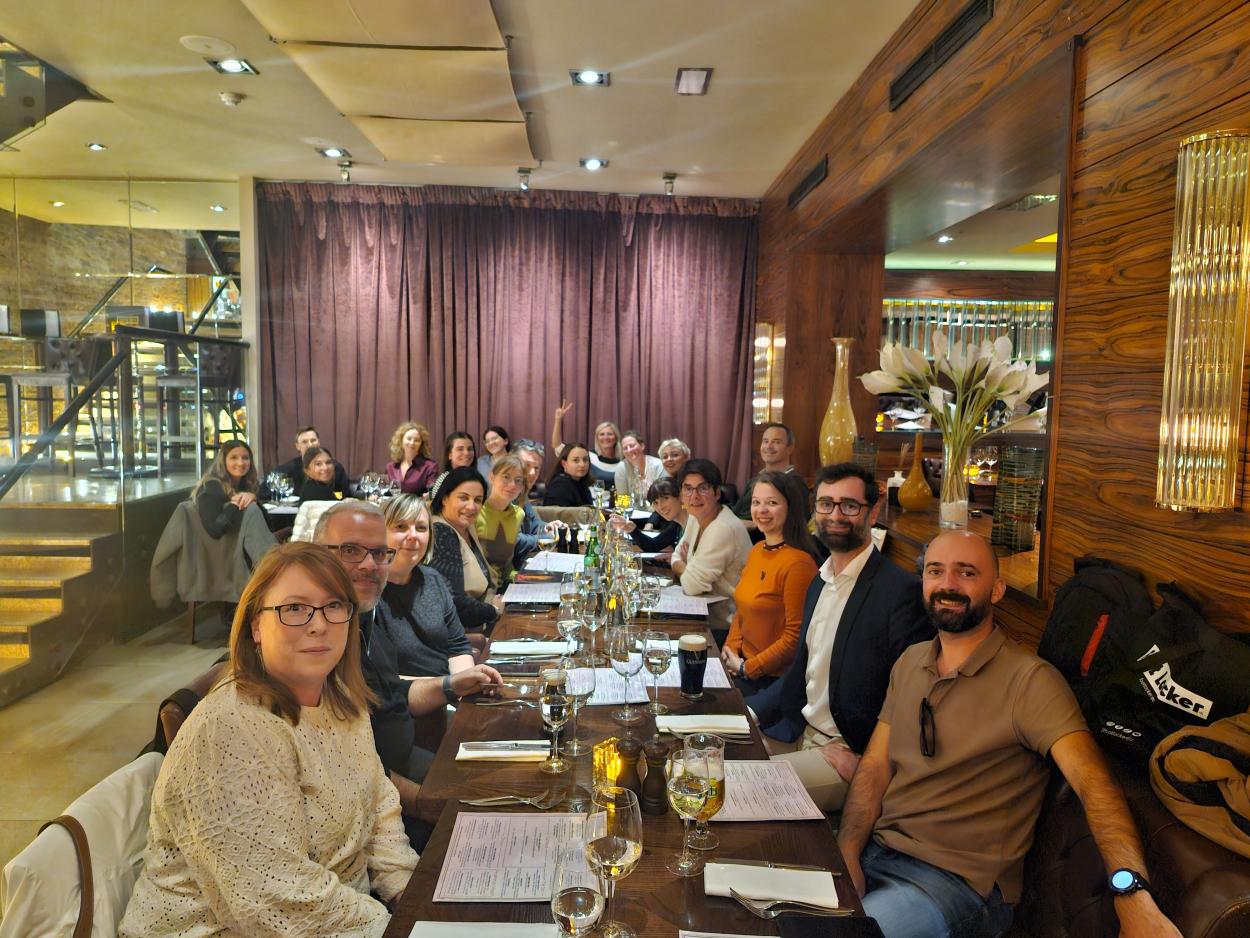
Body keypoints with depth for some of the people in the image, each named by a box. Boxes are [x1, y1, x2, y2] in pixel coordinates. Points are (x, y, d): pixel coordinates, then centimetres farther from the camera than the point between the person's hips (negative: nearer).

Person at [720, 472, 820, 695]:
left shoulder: (799, 564, -19)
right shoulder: (757, 551, 8)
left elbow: (795, 637, -17)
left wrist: (747, 668, -11)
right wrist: (730, 651, 1)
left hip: (775, 679, -7)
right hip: (741, 666, 7)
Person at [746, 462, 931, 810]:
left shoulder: (902, 591, -18)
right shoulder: (819, 582, 11)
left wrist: (862, 760, -18)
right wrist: (749, 712, 5)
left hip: (851, 753, -8)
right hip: (798, 732, 8)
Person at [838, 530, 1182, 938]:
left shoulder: (1030, 681, -13)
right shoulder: (909, 662, 7)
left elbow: (1093, 783, -24)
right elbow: (875, 766, 6)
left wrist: (1134, 896, -40)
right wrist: (846, 855, -9)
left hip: (958, 878, -5)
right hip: (874, 848, 6)